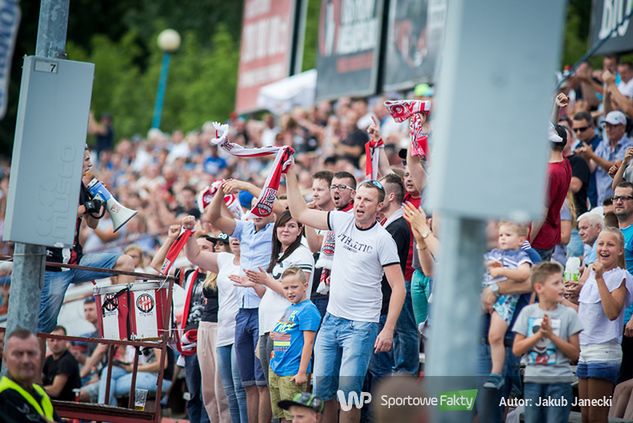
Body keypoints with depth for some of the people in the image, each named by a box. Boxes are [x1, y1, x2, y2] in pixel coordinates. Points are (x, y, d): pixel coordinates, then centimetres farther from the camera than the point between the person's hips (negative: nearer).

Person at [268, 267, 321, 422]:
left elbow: (308, 342, -16)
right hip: (275, 369, 9)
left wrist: (302, 372, -19)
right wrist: (275, 336, 11)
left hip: (292, 373, -9)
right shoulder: (289, 309, 15)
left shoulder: (307, 309, -11)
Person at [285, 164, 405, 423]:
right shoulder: (343, 221, 6)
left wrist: (388, 330, -18)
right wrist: (290, 173, 9)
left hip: (361, 326, -6)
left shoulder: (382, 239, -9)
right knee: (322, 388, 6)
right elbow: (299, 212, 14)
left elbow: (398, 287, -11)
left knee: (348, 391, -10)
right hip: (331, 320, 6)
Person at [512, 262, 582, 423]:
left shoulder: (569, 314, -1)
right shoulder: (528, 312, 3)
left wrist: (551, 335, -13)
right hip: (533, 379, 2)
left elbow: (575, 354, -3)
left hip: (560, 381, -2)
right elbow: (516, 349, -1)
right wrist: (539, 334, -14)